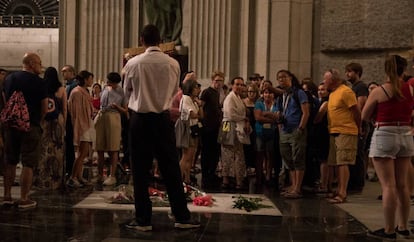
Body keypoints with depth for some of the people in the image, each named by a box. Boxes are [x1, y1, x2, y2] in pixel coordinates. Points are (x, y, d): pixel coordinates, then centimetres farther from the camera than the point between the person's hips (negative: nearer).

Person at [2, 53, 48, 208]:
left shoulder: (9, 79, 8)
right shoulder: (38, 82, -9)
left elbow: (5, 101, 15)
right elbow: (45, 108, -7)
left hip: (11, 125, 6)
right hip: (30, 126, -6)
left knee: (10, 162, 15)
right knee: (28, 163, 0)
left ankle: (7, 196, 20)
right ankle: (24, 199, 1)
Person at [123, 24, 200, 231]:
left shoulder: (133, 63, -7)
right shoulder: (173, 64, -3)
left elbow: (127, 92, 8)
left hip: (140, 119, -1)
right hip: (163, 119, 2)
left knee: (140, 170, 6)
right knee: (171, 168, 8)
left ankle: (143, 220, 11)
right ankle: (182, 217, 13)